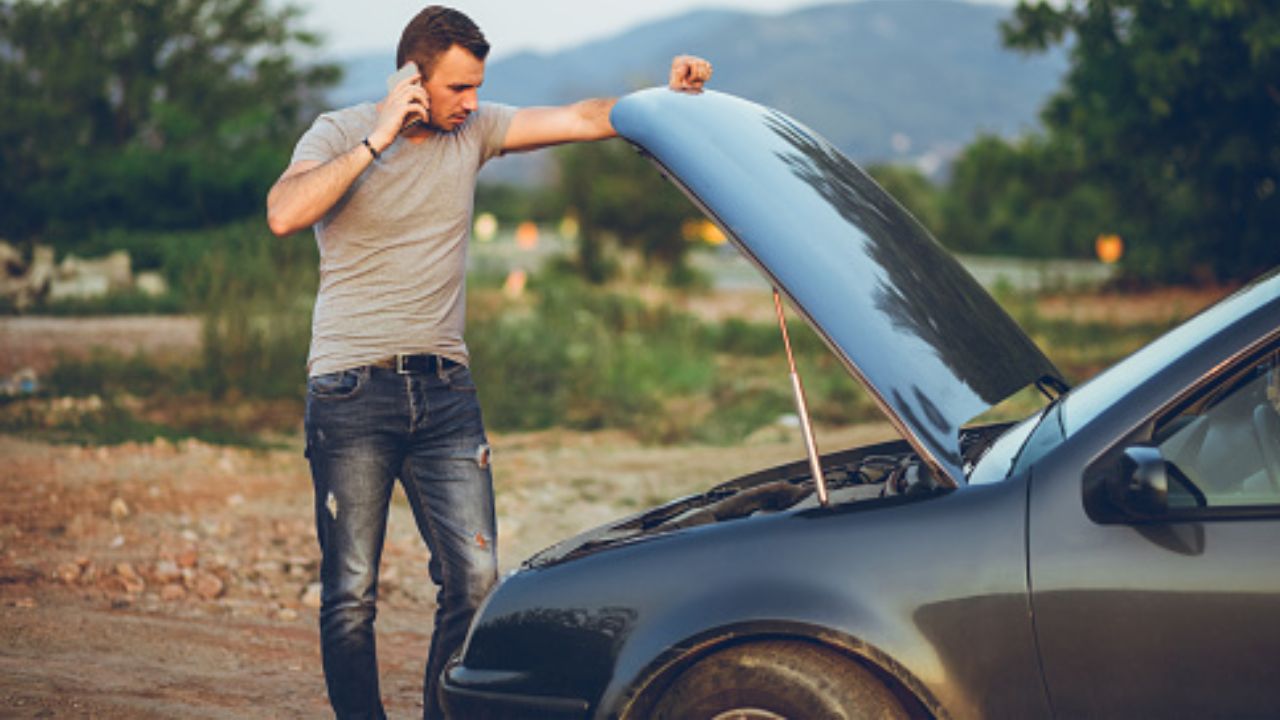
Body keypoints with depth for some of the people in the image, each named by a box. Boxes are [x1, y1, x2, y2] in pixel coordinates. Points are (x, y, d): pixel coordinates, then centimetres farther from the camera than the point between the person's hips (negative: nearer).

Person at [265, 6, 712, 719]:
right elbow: (285, 215, -21)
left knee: (476, 577, -3)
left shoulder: (472, 130, 9)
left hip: (446, 391, 4)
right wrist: (378, 139, -19)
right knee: (351, 593, 0)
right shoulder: (341, 133, -2)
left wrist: (671, 95, -11)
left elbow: (584, 120, 3)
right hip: (353, 392, -4)